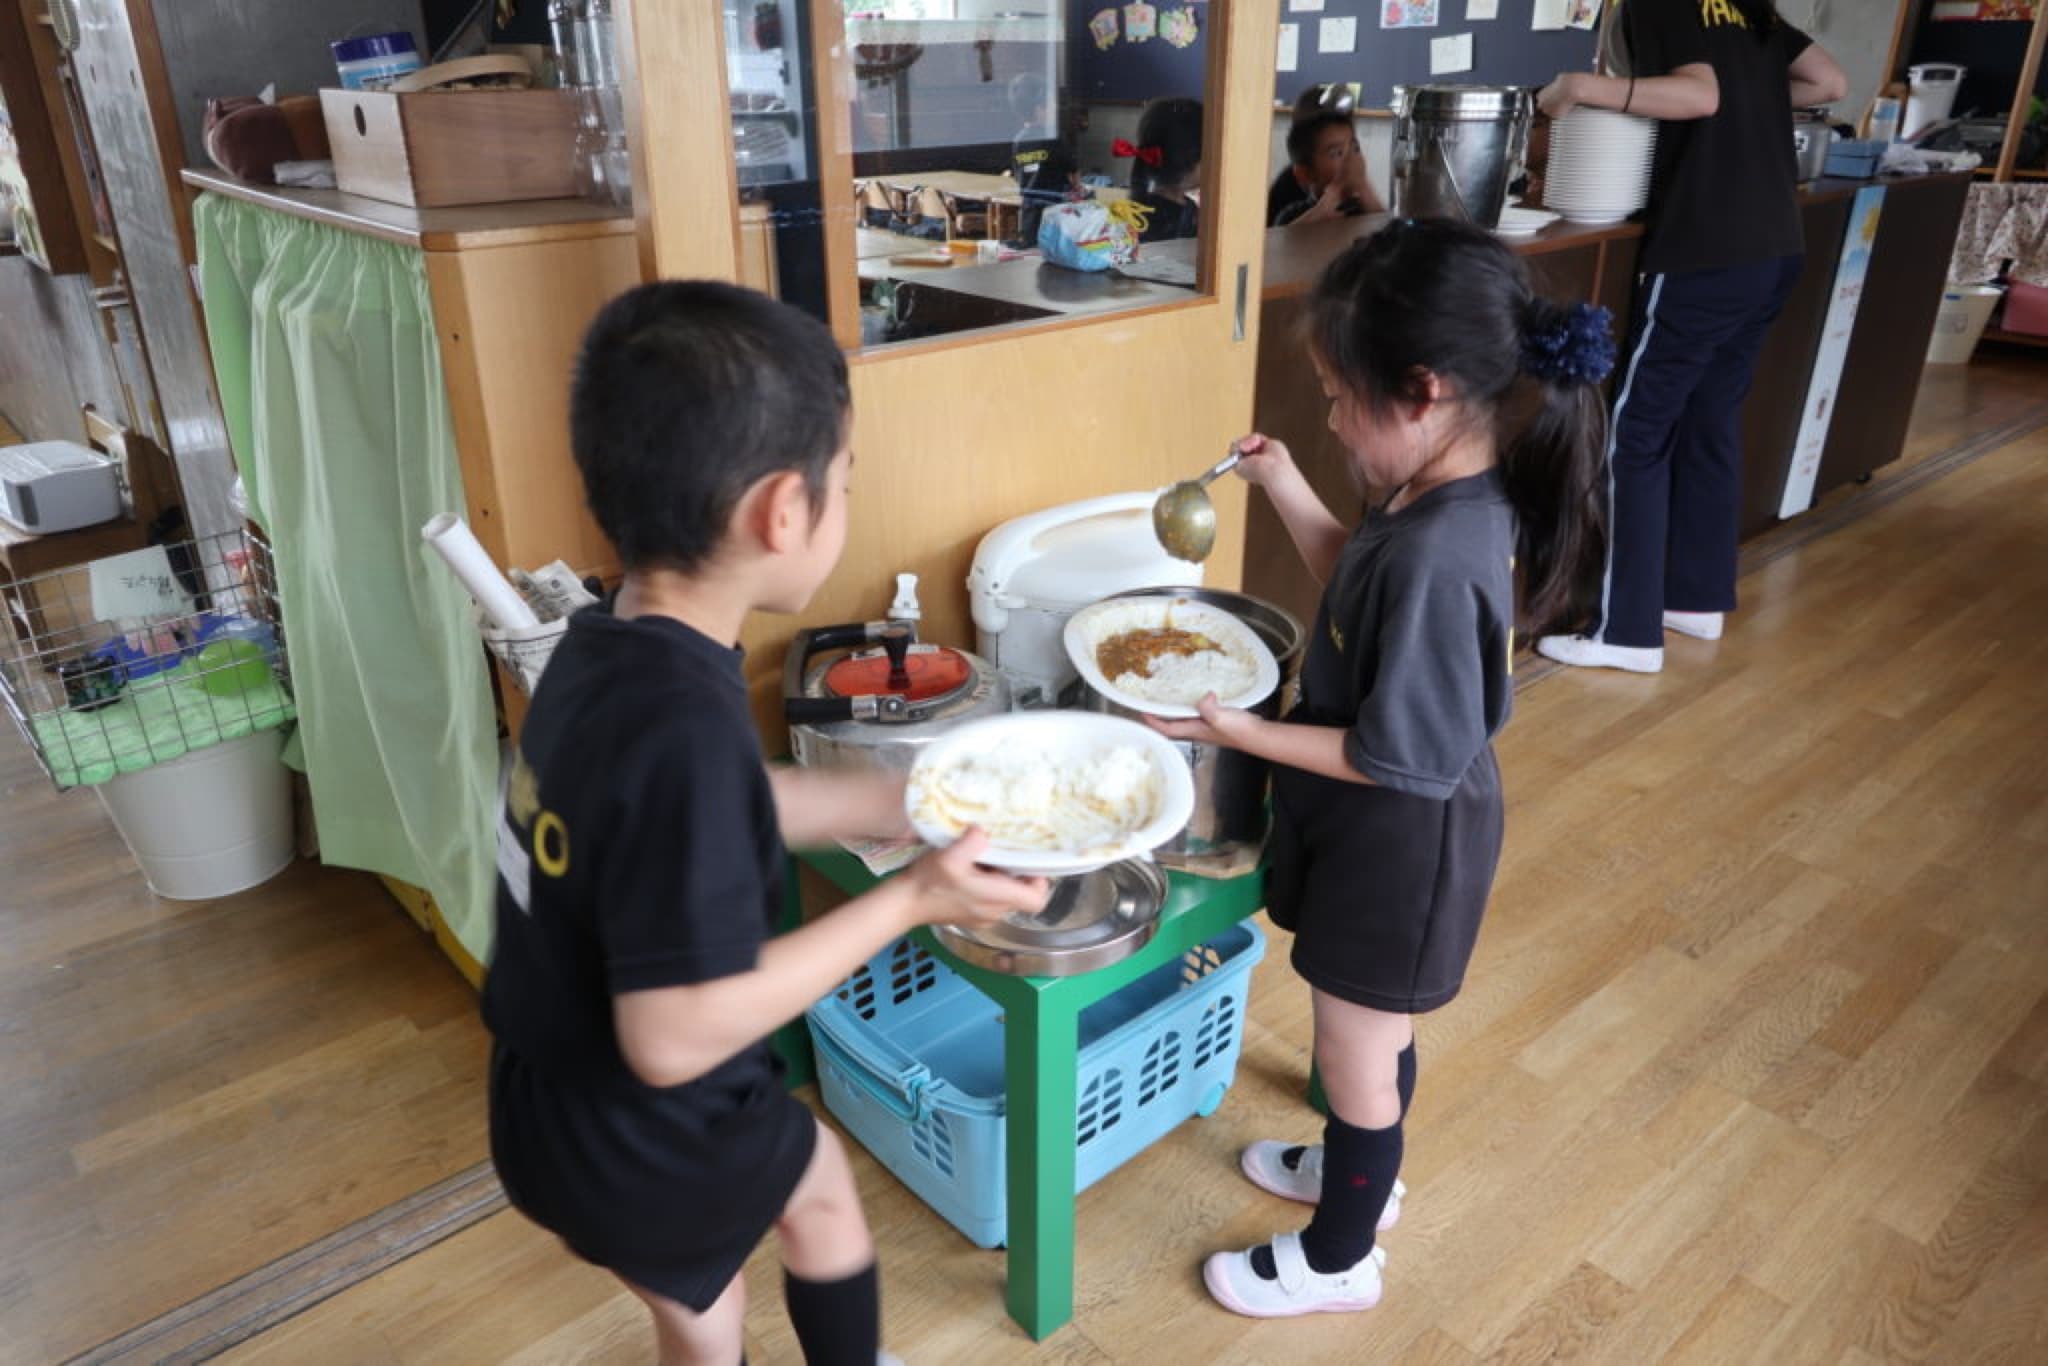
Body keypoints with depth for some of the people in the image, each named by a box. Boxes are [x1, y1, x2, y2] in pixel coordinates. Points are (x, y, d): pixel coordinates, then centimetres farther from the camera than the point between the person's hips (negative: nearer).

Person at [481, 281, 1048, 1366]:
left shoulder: (608, 645, -8)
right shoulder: (682, 728, -36)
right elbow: (675, 1035, -32)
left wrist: (909, 800, 8)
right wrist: (911, 899, -25)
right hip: (637, 1145, -6)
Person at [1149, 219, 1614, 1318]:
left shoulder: (1439, 557, -34)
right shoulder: (1443, 496, -5)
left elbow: (1404, 760, -28)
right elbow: (1357, 585, 13)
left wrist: (1246, 733, -22)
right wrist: (1283, 487, 6)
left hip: (1398, 851, -9)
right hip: (1380, 838, 9)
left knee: (1357, 1052, 14)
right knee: (1369, 1032, 29)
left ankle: (1338, 1261, 39)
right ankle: (1360, 1169, 56)